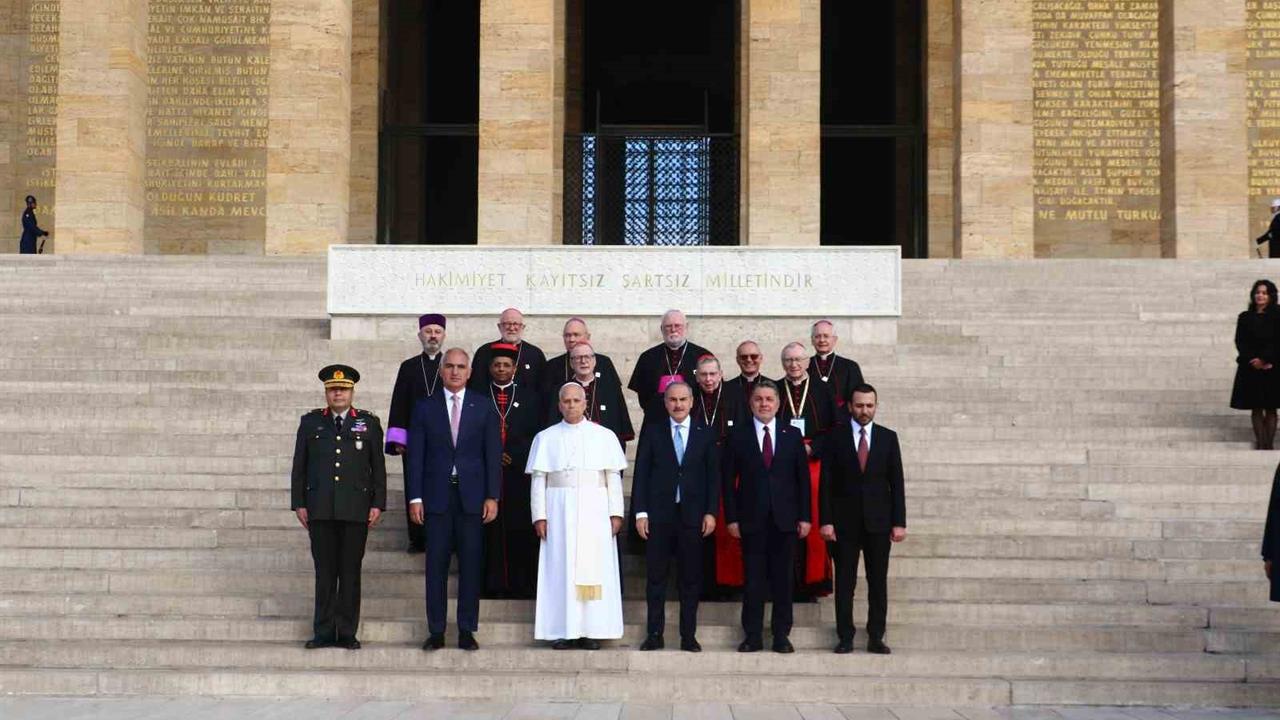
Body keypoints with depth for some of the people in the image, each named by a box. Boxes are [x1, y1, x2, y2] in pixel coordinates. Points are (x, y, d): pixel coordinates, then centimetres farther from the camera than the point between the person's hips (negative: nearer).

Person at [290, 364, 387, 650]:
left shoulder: (369, 423, 8)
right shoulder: (310, 422, 10)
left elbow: (378, 467, 7)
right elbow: (299, 466, 10)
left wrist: (378, 504, 0)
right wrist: (298, 503, 4)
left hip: (356, 509, -1)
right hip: (320, 509, 1)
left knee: (350, 572, 2)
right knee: (325, 572, 3)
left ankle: (347, 633, 7)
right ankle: (323, 632, 8)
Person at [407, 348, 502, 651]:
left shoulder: (483, 408, 7)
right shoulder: (425, 408, 7)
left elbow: (493, 454, 4)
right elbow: (416, 456, 4)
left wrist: (492, 497, -3)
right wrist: (415, 497, -3)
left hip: (472, 497, 0)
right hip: (437, 496, 0)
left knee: (470, 565, 2)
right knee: (436, 566, 1)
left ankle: (467, 631, 8)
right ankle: (436, 631, 6)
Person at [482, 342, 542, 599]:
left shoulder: (529, 397, 12)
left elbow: (536, 436, 6)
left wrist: (513, 455, -6)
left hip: (520, 474, 0)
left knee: (520, 530, -2)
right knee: (490, 529, -2)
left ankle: (521, 585, 2)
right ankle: (493, 585, 1)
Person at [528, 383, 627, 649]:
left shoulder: (604, 437, 6)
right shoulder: (545, 438, 7)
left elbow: (613, 478, 5)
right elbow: (538, 480, 4)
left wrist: (616, 513, -3)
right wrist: (539, 515, -4)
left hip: (594, 510, 0)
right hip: (559, 510, 0)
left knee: (594, 567, -2)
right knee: (560, 568, -2)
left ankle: (591, 631, 1)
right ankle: (562, 631, 1)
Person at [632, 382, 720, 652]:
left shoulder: (707, 434, 7)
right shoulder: (651, 432, 6)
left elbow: (713, 475, 5)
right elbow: (641, 473, 3)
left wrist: (711, 512, -4)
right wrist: (640, 512, -4)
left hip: (693, 516, 0)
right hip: (659, 515, 0)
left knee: (691, 578, 4)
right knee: (655, 577, 3)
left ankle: (688, 636, 10)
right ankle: (654, 634, 9)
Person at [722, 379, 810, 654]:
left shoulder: (792, 435, 7)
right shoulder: (738, 436, 4)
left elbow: (802, 477, 7)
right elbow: (728, 479, 2)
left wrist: (804, 517, 1)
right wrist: (731, 518, -4)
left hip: (785, 518, 1)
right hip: (752, 519, -1)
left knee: (783, 579, 3)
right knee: (753, 580, 1)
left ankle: (781, 636, 10)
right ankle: (753, 636, 7)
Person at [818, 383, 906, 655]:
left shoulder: (888, 437, 6)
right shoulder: (836, 436, 2)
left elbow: (896, 483, 5)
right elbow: (826, 482, -1)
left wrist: (899, 522, -1)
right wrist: (825, 520, -8)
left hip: (878, 520, 1)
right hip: (845, 521, -1)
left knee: (878, 582, 3)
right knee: (844, 582, 1)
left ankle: (876, 637, 10)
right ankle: (845, 637, 7)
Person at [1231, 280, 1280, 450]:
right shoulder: (1245, 317, 8)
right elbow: (1240, 342, 2)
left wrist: (1264, 359, -16)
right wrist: (1253, 360, -12)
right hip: (1250, 368, 2)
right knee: (1256, 409, 2)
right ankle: (1260, 444, 3)